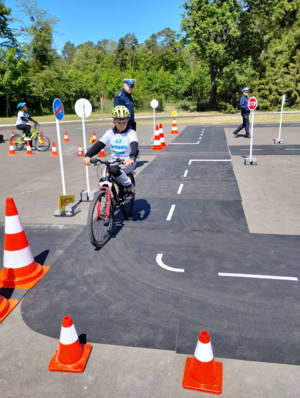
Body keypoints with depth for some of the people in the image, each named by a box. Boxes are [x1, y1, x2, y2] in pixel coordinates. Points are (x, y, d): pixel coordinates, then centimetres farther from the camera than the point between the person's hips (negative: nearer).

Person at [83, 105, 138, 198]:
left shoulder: (131, 133, -9)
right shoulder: (110, 133, 1)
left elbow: (134, 146, -28)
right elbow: (99, 145, -10)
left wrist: (132, 158, -50)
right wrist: (88, 156, -28)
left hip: (128, 163, -4)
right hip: (114, 161, 5)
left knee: (114, 170, -34)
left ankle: (128, 186, -8)